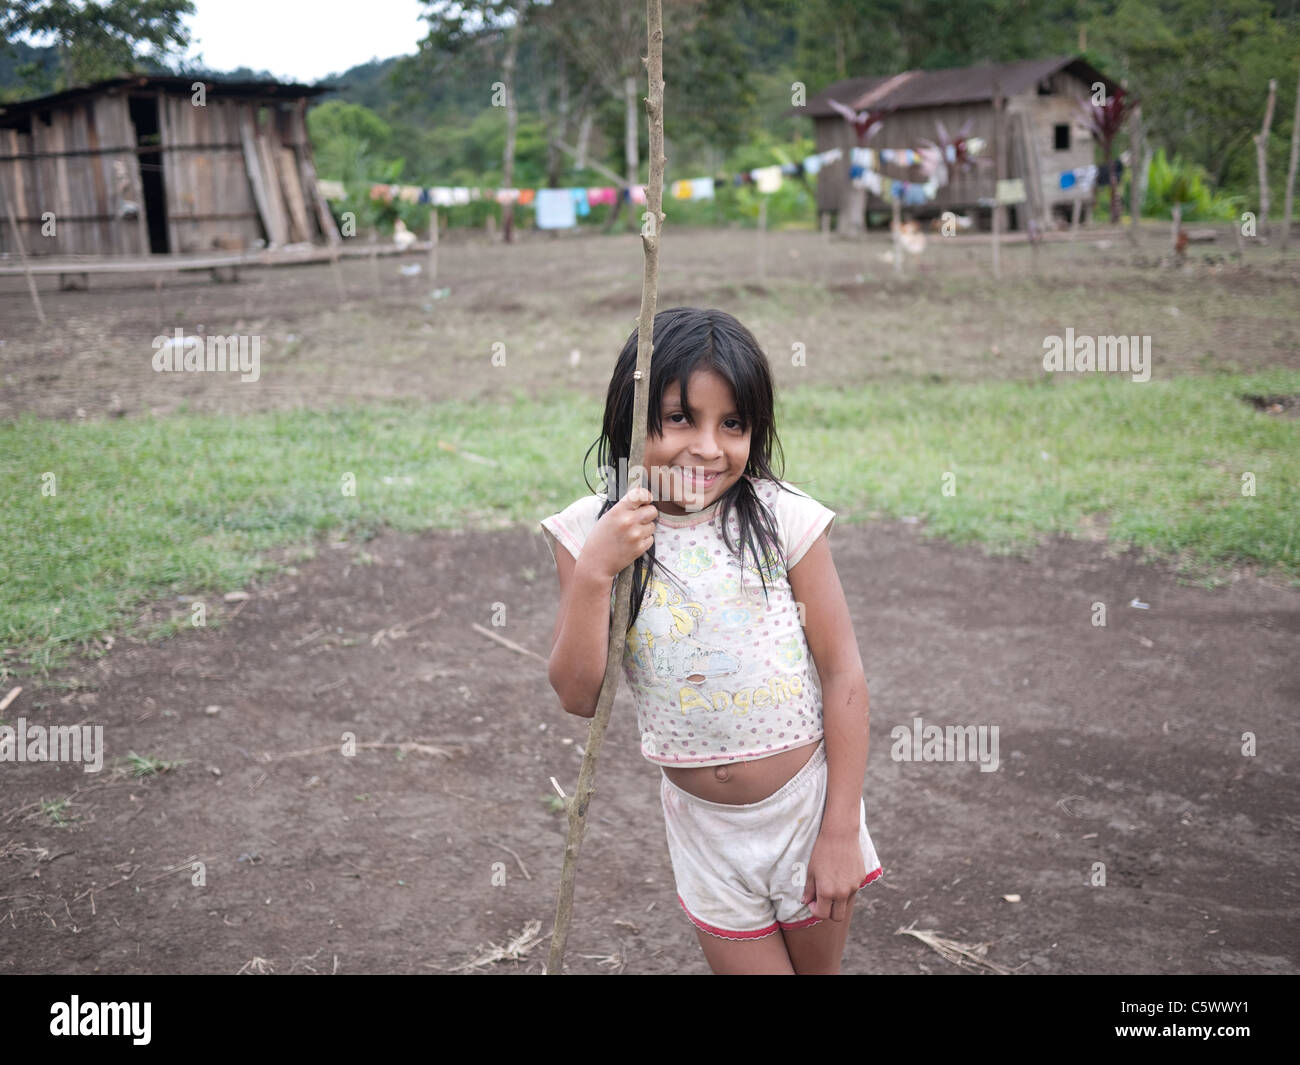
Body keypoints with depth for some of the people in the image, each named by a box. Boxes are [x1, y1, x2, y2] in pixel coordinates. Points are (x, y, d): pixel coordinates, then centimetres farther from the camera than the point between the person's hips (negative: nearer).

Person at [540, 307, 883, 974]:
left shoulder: (783, 519, -15)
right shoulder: (590, 533, -10)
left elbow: (843, 675, -9)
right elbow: (578, 696, -12)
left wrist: (841, 830, -9)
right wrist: (594, 573, -25)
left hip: (807, 801, 0)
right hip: (705, 825, 1)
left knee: (817, 964, 18)